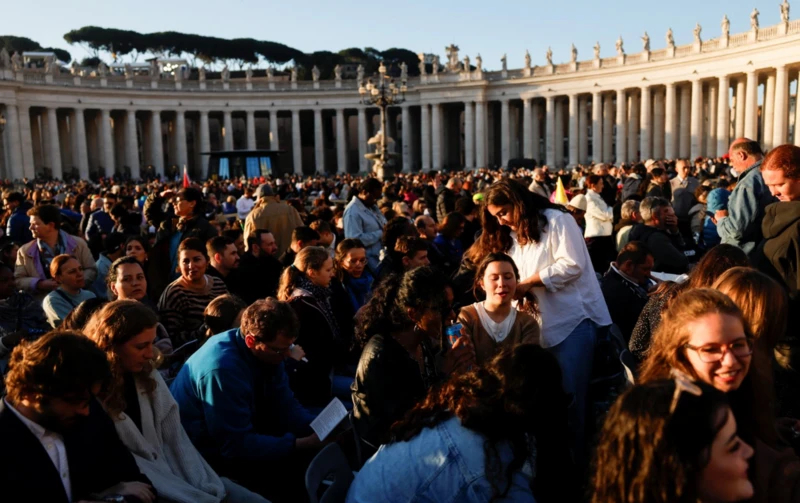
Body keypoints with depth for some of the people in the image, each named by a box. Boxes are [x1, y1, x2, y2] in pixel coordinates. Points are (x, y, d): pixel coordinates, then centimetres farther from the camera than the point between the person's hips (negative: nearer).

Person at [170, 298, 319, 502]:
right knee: (294, 466, -21)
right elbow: (236, 445, -30)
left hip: (241, 433, 8)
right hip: (204, 456, -8)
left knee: (318, 455, -3)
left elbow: (285, 405, -1)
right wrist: (303, 444, -32)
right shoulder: (222, 368, -32)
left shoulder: (265, 352, -8)